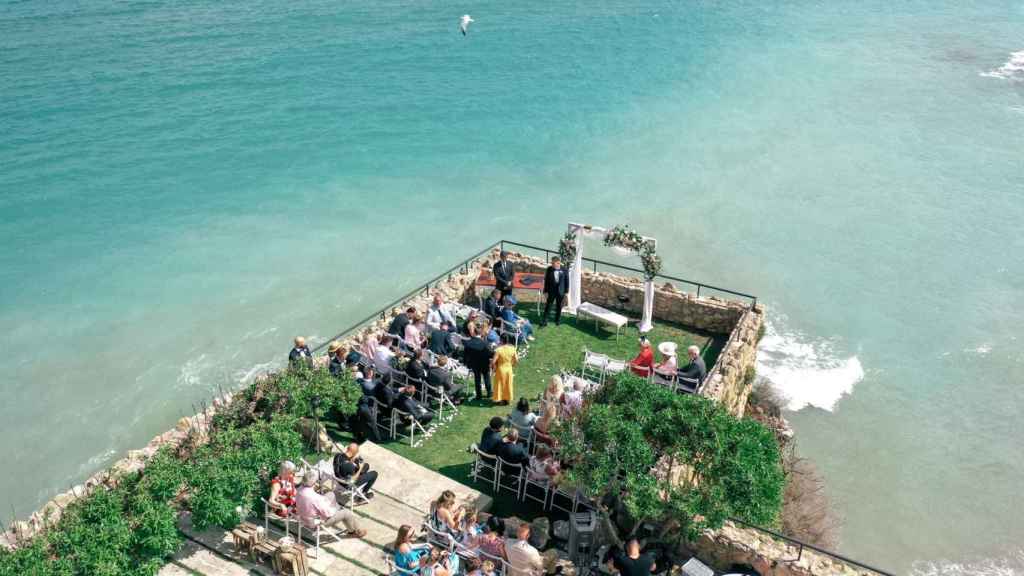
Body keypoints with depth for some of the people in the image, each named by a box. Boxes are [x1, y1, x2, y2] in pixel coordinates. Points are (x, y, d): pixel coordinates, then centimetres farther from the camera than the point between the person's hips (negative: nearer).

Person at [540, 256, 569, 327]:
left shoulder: (564, 270, -9)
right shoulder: (549, 269, -8)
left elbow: (567, 280, -2)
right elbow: (546, 281, -3)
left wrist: (566, 291, -2)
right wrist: (545, 291, -4)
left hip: (561, 292, 0)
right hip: (551, 291, 0)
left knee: (559, 306, 13)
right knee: (548, 306, 4)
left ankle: (558, 320, 29)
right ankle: (544, 320, 11)